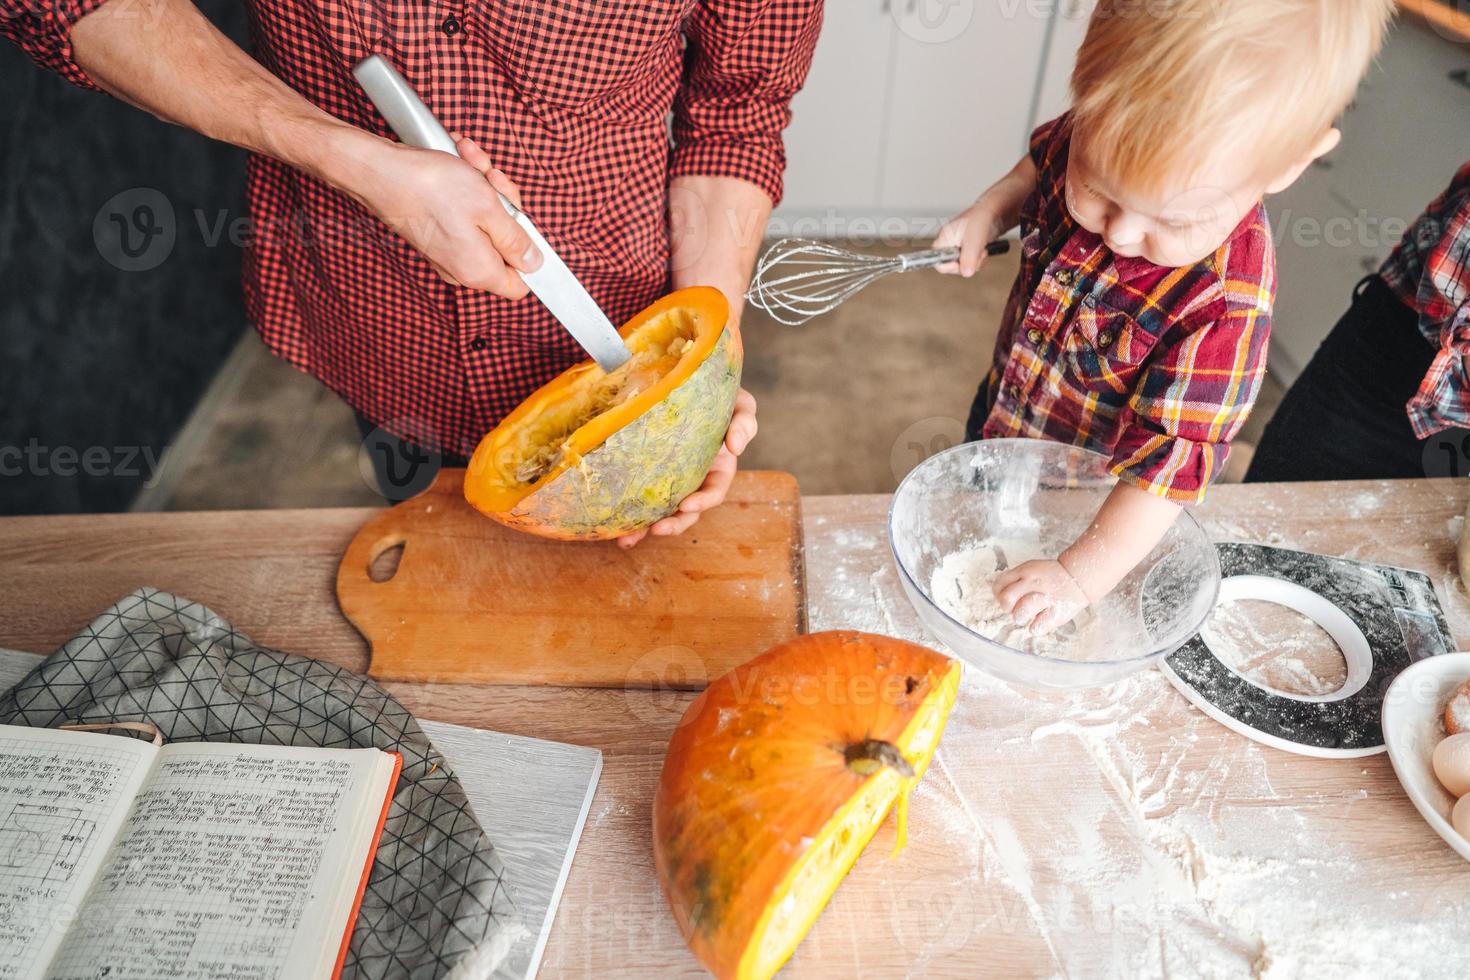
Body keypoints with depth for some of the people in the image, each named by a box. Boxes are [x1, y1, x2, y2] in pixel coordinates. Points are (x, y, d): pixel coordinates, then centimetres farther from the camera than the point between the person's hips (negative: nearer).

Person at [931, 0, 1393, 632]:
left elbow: (1177, 450, -34)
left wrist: (1080, 576, -37)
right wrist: (987, 214, -14)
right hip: (1001, 408, 5)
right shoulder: (1100, 141, -23)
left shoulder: (1227, 298, -37)